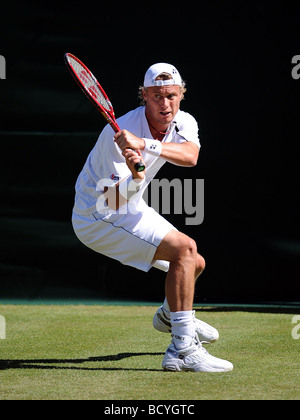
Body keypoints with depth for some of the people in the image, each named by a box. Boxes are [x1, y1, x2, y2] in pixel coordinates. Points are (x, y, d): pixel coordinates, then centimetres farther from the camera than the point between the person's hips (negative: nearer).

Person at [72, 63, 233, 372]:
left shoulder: (184, 123, -8)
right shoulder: (117, 133, -28)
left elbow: (190, 156, -32)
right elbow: (113, 199, -30)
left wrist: (145, 145, -48)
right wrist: (136, 177, -51)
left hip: (131, 210, 8)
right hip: (98, 217, -8)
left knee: (195, 265, 15)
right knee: (184, 248, -24)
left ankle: (169, 316, 50)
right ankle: (183, 349, -26)